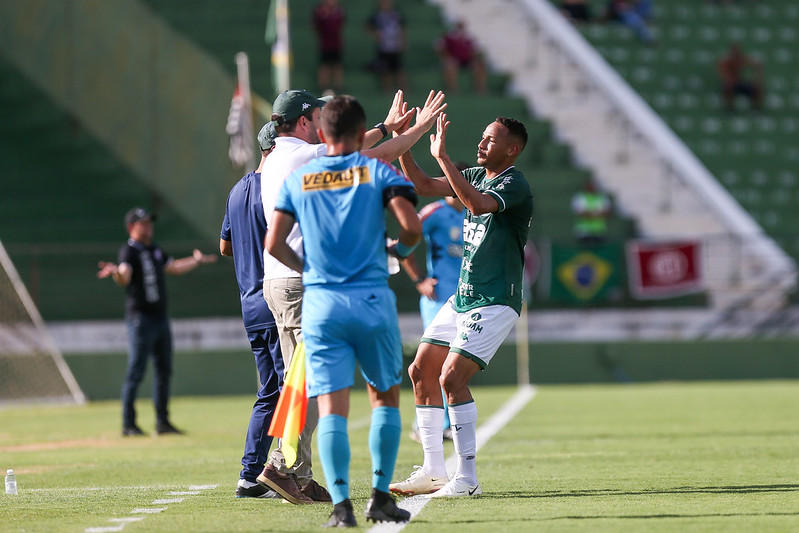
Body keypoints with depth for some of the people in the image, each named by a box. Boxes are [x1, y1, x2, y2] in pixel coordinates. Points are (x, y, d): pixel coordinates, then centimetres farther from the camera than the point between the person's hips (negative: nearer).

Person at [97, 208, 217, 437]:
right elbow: (125, 277, -27)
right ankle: (128, 424, -5)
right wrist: (116, 272, -48)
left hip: (160, 316, 8)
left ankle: (162, 422, 18)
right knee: (136, 372, -8)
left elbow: (173, 267, 31)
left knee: (164, 370, 11)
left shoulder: (155, 250, 16)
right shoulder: (129, 251, -9)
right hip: (140, 317, -8)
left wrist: (196, 261, 34)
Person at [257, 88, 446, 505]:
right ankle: (284, 467, -17)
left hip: (276, 282, 10)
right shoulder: (307, 157, -12)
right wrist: (420, 127, 8)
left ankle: (298, 476, 10)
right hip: (305, 280, -10)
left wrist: (386, 126, 33)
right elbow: (380, 156, -5)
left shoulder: (275, 160, 16)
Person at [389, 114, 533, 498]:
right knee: (421, 372, 7)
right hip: (463, 298, 9)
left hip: (495, 303, -9)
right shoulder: (477, 176, 12)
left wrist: (442, 156, -35)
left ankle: (467, 479, -14)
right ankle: (433, 471, 14)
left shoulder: (515, 185, -15)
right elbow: (424, 185, 15)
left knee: (451, 378, -19)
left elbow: (477, 204, -34)